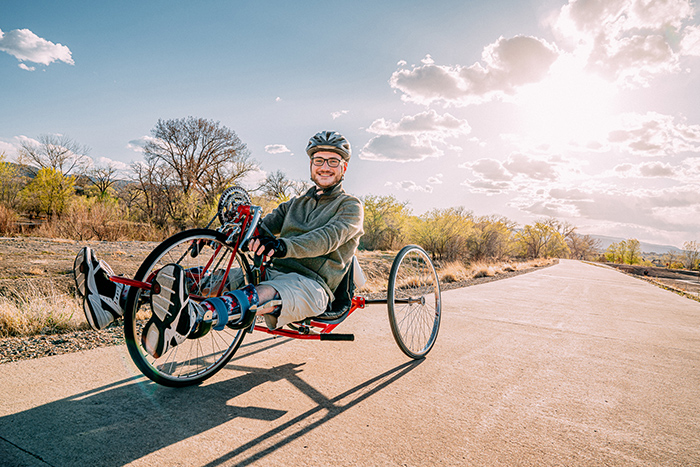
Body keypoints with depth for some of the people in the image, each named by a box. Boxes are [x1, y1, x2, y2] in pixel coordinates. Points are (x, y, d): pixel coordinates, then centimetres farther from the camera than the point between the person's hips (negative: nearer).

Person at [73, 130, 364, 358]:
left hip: (312, 285, -6)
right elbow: (260, 229, 12)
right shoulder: (296, 204, 25)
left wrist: (283, 245, -37)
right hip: (274, 272, 6)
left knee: (261, 295, -39)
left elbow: (328, 238, -18)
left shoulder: (350, 207, 5)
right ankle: (118, 296, -28)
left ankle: (189, 317, -66)